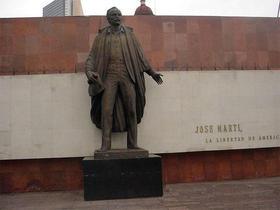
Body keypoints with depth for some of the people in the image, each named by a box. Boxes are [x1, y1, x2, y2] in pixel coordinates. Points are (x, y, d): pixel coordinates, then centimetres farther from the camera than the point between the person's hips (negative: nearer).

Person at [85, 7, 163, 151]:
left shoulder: (129, 34, 15)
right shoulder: (101, 36, 12)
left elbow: (139, 54, 17)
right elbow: (92, 57, 7)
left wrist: (151, 72, 14)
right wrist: (89, 71, -14)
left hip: (127, 76, 1)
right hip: (109, 77, -1)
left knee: (131, 110, -2)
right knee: (106, 111, -10)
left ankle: (132, 144, 6)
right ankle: (105, 145, -5)